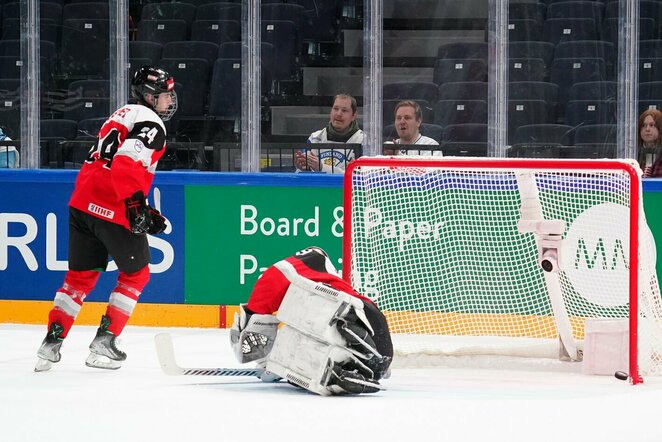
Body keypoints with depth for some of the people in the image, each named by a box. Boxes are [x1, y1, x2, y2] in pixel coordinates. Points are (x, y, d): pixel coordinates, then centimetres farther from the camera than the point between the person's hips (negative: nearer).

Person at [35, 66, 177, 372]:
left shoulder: (123, 115, 24)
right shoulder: (150, 125, -8)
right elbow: (127, 163, -25)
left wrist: (145, 212, 22)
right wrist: (135, 204, -25)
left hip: (83, 203, 8)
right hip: (113, 211, -8)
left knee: (80, 275, 16)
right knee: (136, 274, 10)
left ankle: (52, 343, 11)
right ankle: (103, 344, 5)